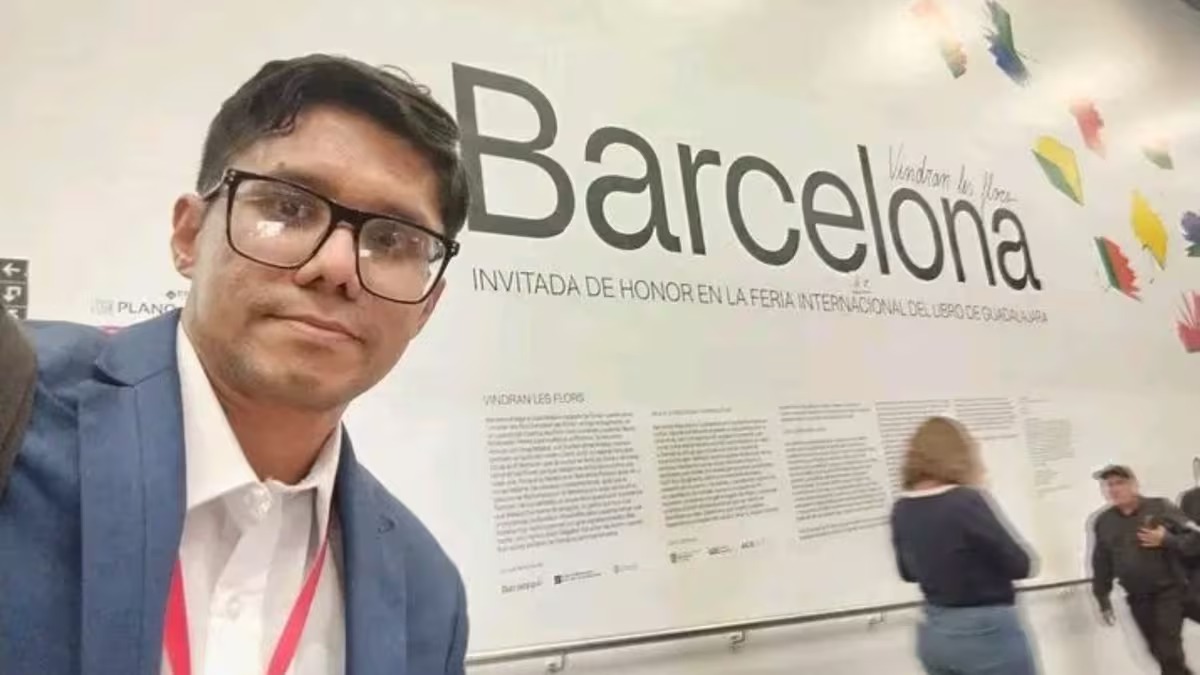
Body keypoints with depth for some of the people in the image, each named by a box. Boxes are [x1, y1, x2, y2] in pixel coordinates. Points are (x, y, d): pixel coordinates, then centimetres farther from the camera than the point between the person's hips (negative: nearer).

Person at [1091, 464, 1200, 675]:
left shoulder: (1160, 508, -6)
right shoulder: (1103, 522, 4)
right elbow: (1101, 564, 9)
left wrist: (1167, 540, -23)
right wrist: (1103, 600, 10)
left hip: (1168, 591, -4)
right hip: (1138, 598, 4)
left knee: (1170, 651, -11)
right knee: (1159, 651, 10)